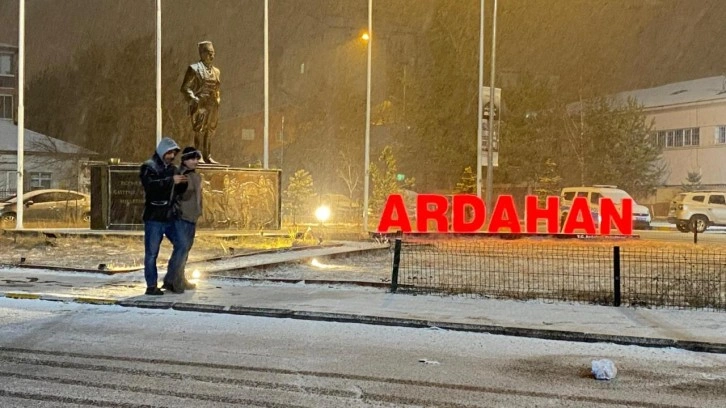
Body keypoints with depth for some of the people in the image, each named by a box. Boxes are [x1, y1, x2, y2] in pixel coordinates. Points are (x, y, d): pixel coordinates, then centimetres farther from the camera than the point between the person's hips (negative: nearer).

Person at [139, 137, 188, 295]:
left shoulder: (173, 168, 14)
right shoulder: (148, 167, -5)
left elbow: (178, 192, 17)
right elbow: (150, 186, -24)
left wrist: (183, 184, -4)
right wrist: (171, 180, -29)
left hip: (170, 217, 6)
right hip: (154, 218, -6)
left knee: (181, 245, 2)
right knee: (152, 252, -1)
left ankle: (170, 279, 14)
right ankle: (151, 285, 7)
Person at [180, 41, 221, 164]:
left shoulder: (216, 71, 16)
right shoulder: (194, 69, -2)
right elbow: (185, 88, -5)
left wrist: (217, 102, 14)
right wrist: (194, 99, -19)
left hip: (213, 106, 6)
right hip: (200, 105, -6)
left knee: (210, 131, 7)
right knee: (200, 130, -10)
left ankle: (208, 156, 13)